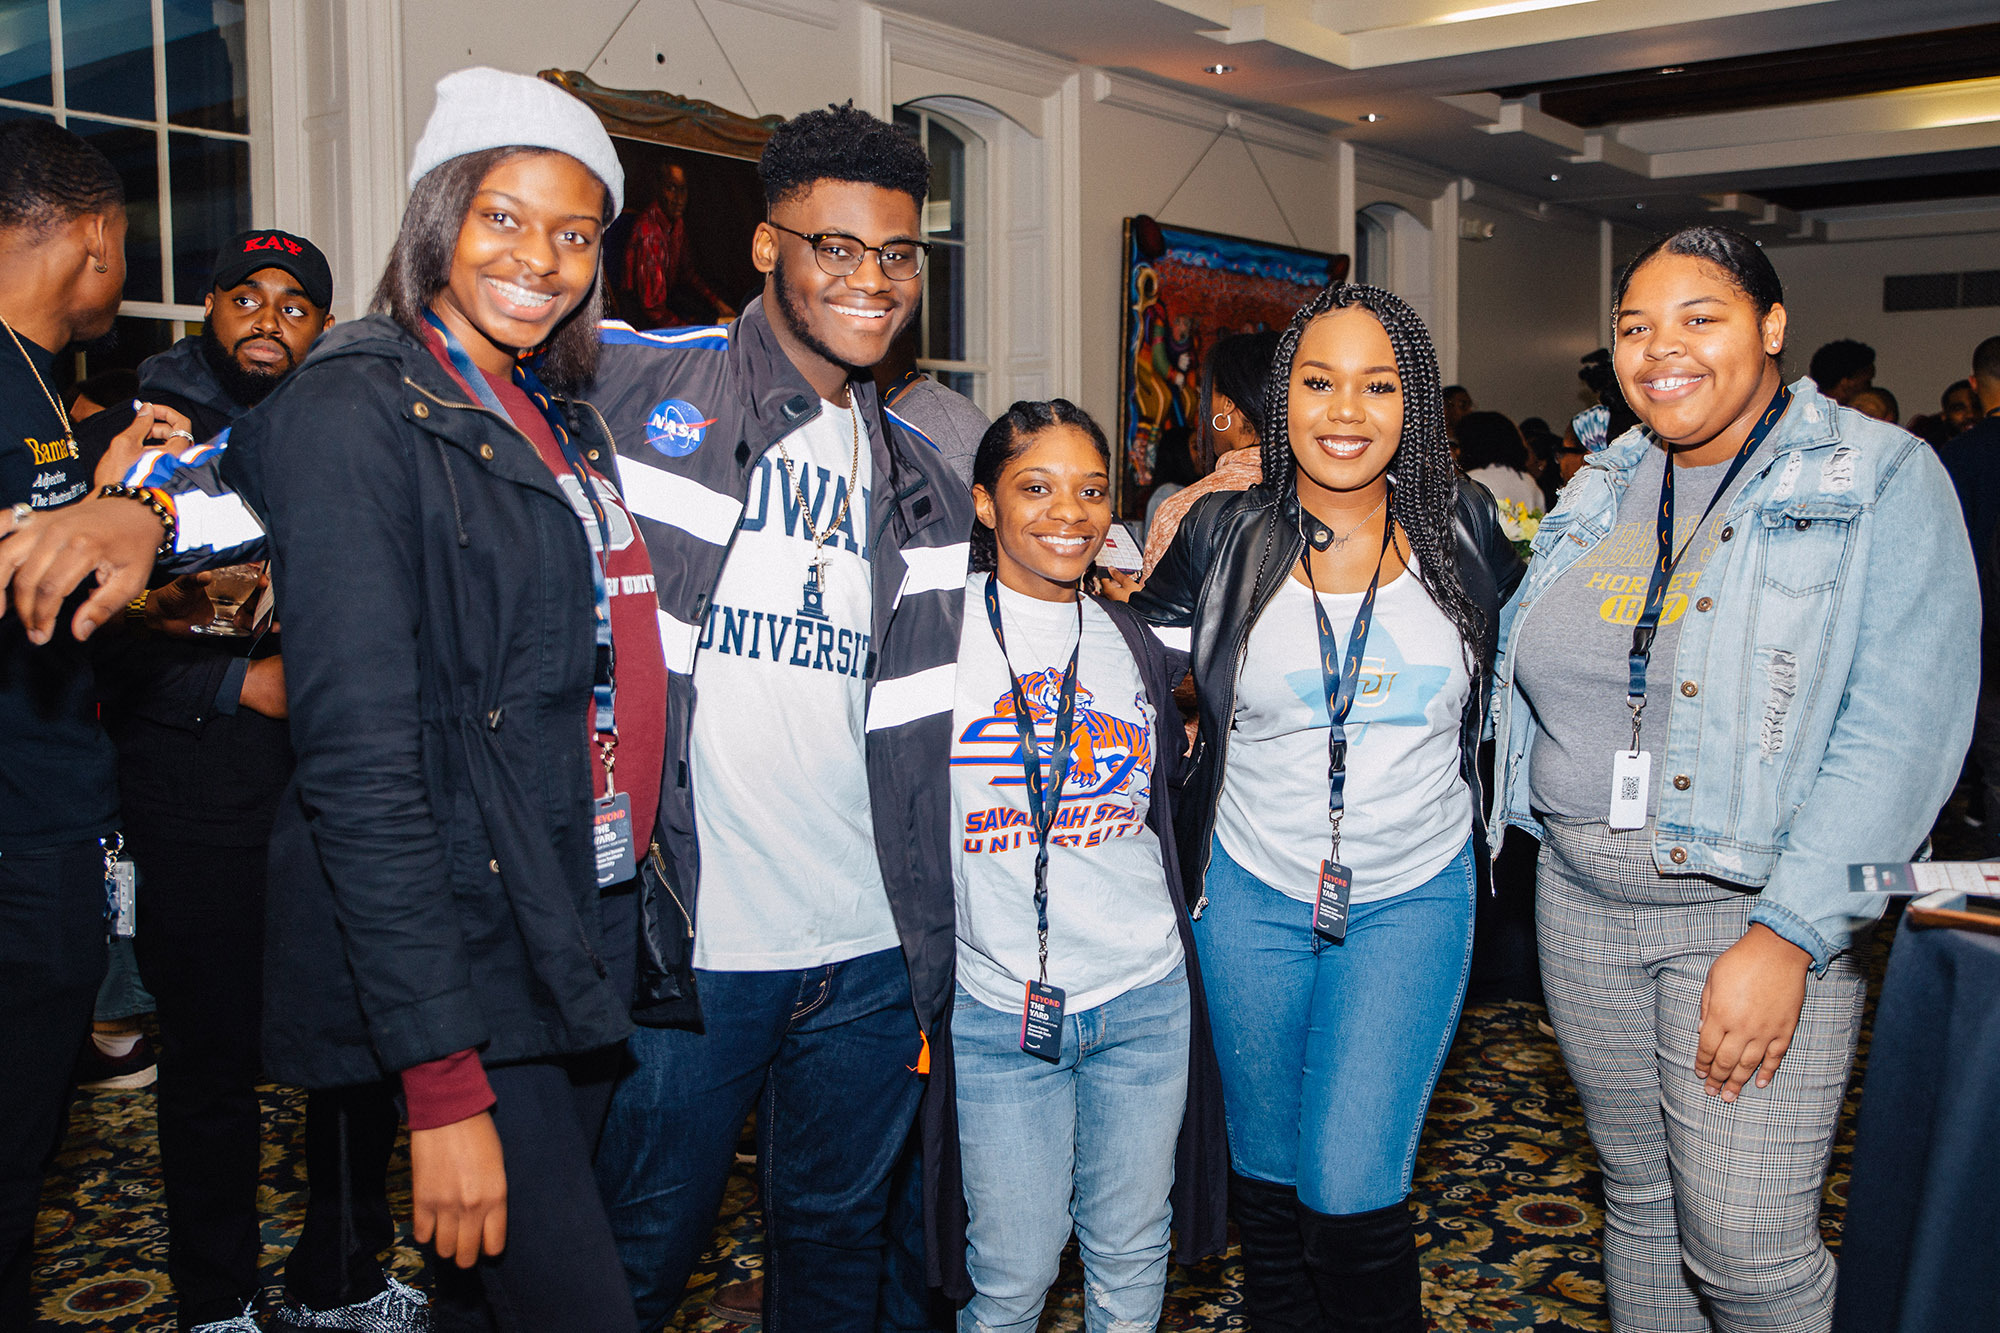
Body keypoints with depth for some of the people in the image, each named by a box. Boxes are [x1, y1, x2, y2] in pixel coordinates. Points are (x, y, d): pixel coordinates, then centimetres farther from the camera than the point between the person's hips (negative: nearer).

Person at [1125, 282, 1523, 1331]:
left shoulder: (1462, 533, -4)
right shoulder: (1224, 537, -6)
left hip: (1415, 897, -1)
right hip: (1252, 892, 1)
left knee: (1352, 1191, -8)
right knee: (1267, 1174, 15)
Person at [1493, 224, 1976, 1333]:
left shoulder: (1881, 480, -8)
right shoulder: (1603, 489, 10)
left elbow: (1903, 724, -17)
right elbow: (1534, 670, 20)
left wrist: (1787, 937, -23)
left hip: (1755, 910, -5)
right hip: (1583, 899, 5)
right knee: (1638, 1199, 17)